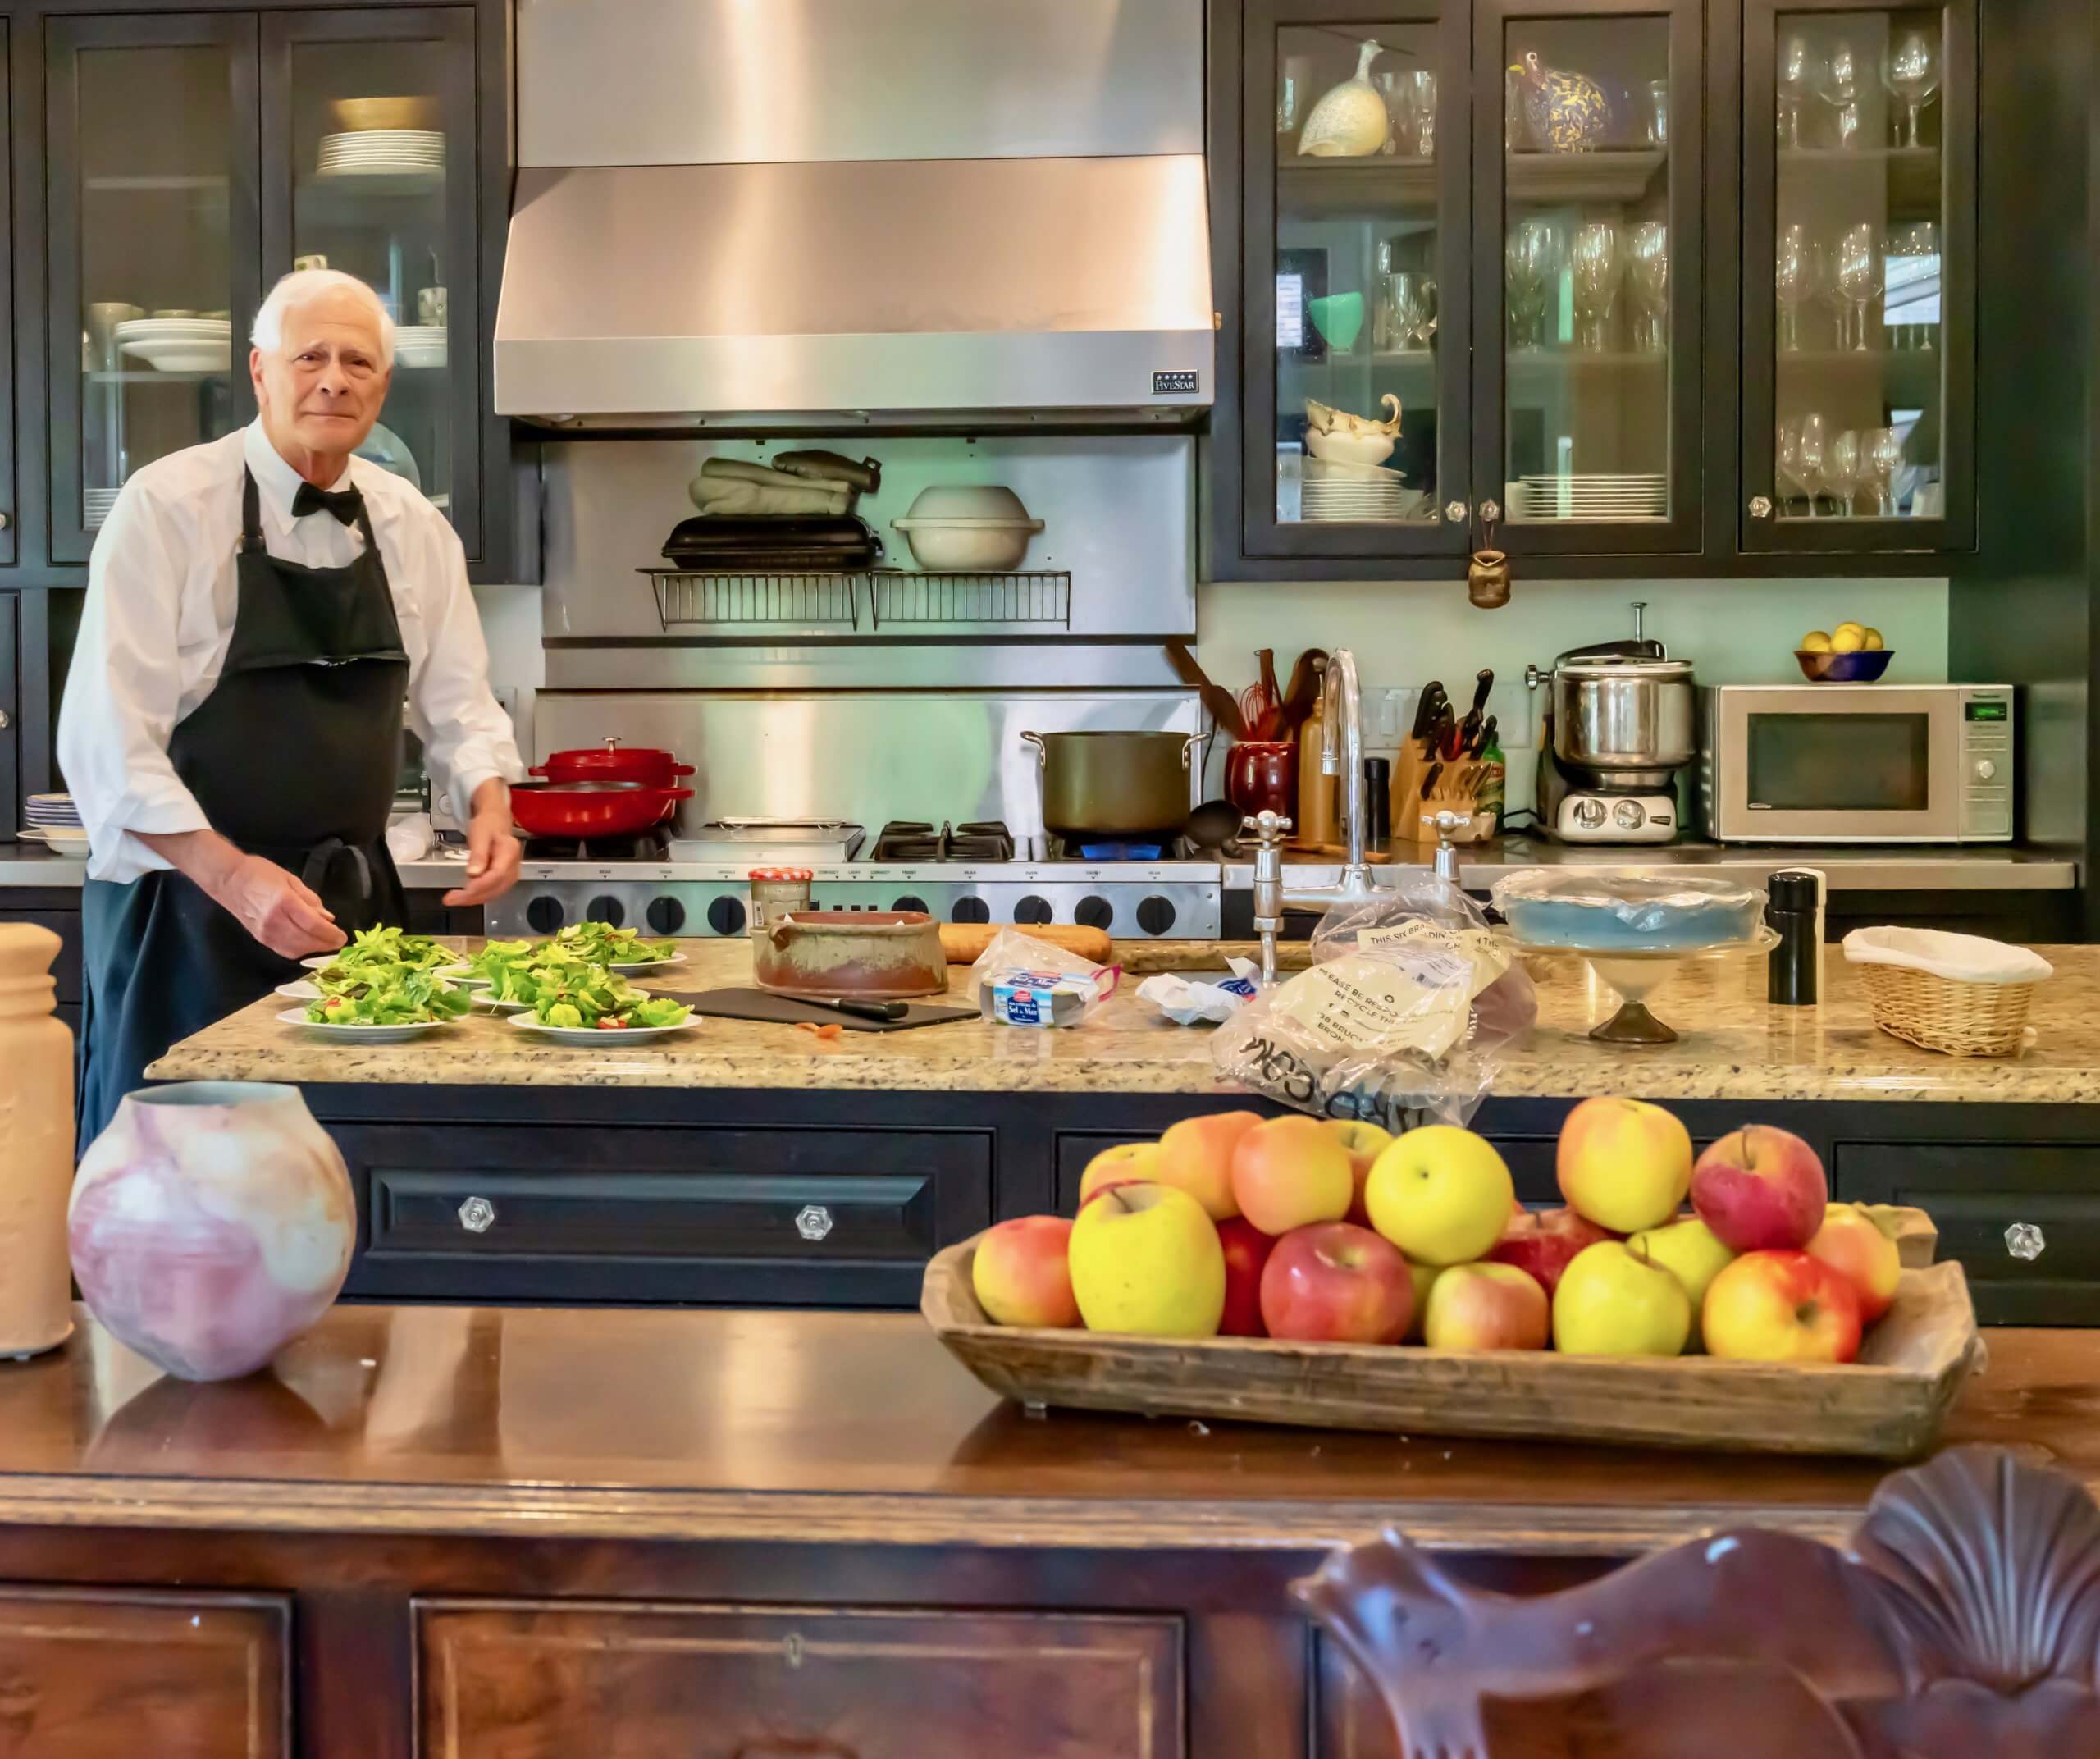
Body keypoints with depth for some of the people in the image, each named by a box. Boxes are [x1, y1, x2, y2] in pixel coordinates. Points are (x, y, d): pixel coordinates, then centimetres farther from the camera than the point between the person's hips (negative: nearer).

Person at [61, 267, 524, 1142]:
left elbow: (456, 702, 13)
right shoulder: (166, 507, -10)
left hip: (354, 905, 5)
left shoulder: (412, 525, 6)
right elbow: (105, 740, -14)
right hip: (189, 907, -5)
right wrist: (233, 877, -24)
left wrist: (489, 804, -8)